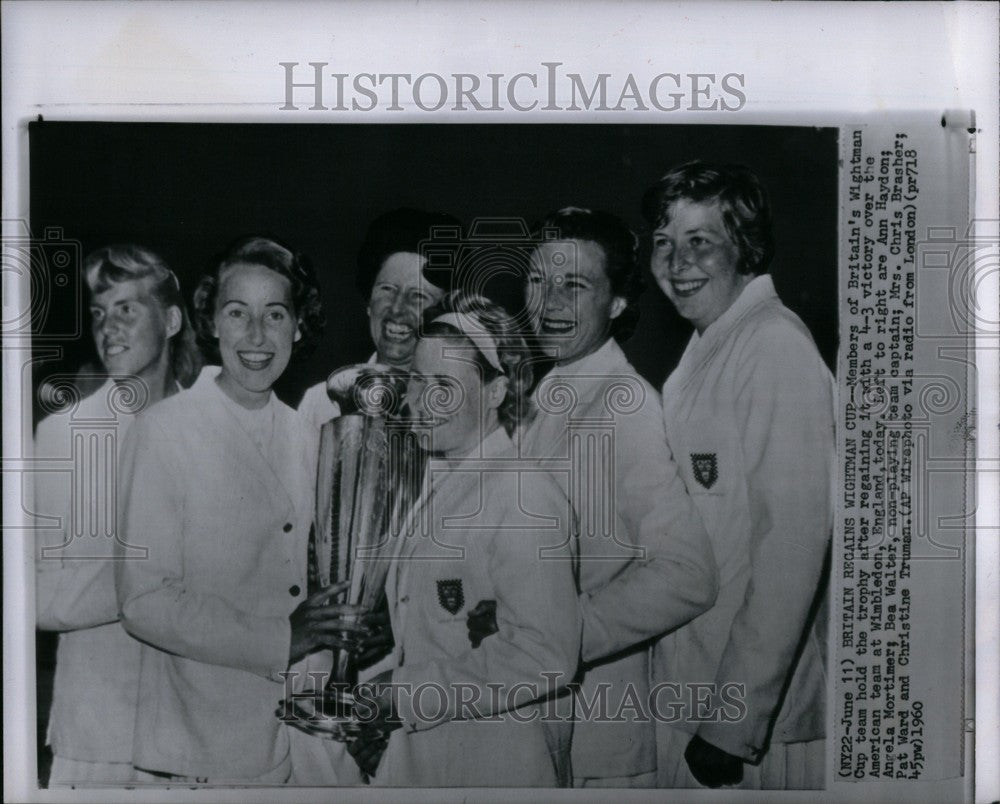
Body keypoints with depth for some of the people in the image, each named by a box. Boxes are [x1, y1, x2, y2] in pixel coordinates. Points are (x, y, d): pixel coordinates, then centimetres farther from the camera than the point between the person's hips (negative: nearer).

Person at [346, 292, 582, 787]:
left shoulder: (526, 499, -17)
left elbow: (545, 658, -22)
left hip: (489, 768, -7)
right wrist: (373, 708, 0)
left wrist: (408, 695, -18)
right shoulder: (438, 489, 8)